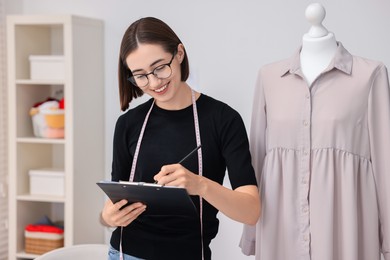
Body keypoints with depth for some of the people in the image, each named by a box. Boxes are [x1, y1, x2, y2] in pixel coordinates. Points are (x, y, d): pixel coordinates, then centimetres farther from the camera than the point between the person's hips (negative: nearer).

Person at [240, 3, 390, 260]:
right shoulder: (269, 76, 8)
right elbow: (257, 154, 10)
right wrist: (251, 231, 10)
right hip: (280, 224, 3)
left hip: (343, 221, -2)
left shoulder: (369, 74, 0)